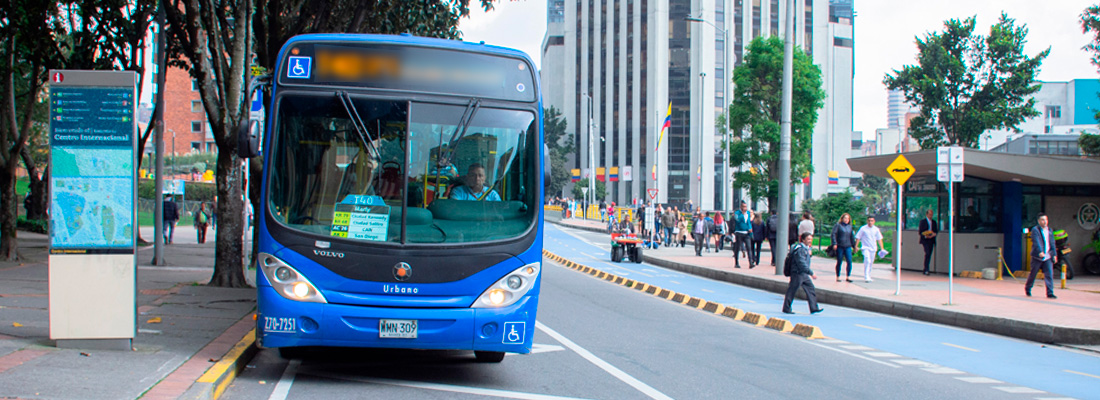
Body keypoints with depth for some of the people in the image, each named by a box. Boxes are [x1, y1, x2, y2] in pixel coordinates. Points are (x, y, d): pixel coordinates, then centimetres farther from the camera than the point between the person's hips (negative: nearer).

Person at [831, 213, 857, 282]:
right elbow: (834, 234, -8)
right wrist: (834, 244, -18)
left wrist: (854, 245, 21)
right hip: (840, 247, -4)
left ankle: (848, 276, 2)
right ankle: (838, 277, 14)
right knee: (839, 262, 3)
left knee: (849, 261, -7)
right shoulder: (838, 225, -2)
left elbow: (852, 237, 21)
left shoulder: (849, 226, 13)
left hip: (848, 247, 4)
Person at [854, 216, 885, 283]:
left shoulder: (876, 229, 5)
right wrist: (856, 247, -4)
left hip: (873, 248, 4)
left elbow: (879, 239, 10)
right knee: (867, 261, -19)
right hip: (865, 247, -4)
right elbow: (858, 238, 0)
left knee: (870, 262, 9)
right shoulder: (863, 229, -4)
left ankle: (868, 276, 22)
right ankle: (866, 277, -21)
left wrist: (882, 248, 5)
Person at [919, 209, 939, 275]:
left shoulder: (934, 222, 15)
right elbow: (920, 232, -3)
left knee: (929, 255, 4)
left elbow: (936, 231, 16)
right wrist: (925, 236, -19)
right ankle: (926, 270, -18)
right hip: (925, 240, -5)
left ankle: (925, 270, 10)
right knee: (927, 253, -19)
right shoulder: (923, 221, 0)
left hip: (932, 240, 5)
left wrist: (934, 234, -8)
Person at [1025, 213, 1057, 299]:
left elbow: (1052, 243, 18)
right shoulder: (1035, 230, -6)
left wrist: (1054, 254, 12)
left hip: (1048, 257, 4)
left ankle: (1050, 293, -7)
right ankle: (1027, 288, 30)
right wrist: (1040, 252, -32)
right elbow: (1036, 242, -19)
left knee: (1049, 274, -6)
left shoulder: (1049, 230, 14)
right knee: (1033, 274, 7)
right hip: (1037, 256, -4)